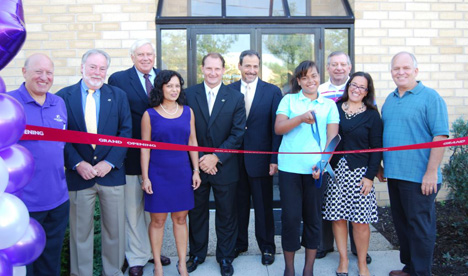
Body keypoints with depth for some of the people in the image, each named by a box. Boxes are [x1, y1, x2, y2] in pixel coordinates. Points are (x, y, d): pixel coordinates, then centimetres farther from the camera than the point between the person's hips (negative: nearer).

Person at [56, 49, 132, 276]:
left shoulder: (118, 95, 5)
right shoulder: (64, 96, 1)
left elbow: (125, 132, 1)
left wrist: (110, 162, -10)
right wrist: (77, 163, -13)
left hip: (111, 172, 1)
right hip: (79, 173, -1)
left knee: (115, 229, 10)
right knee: (80, 232, 10)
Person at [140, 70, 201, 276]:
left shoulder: (187, 112, 5)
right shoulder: (150, 114, -3)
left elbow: (192, 142, 8)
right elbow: (145, 148, -3)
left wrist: (196, 170, 5)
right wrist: (145, 177, -6)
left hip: (182, 173, 3)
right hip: (158, 174, -2)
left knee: (180, 219, 10)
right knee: (158, 220, 6)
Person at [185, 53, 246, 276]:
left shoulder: (235, 97, -1)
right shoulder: (189, 94, 0)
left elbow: (238, 133, -5)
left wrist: (216, 157, -14)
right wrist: (199, 159, -10)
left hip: (225, 167, 0)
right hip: (196, 165, 1)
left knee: (226, 215, 10)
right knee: (196, 213, 14)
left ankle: (225, 257, 28)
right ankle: (196, 254, 32)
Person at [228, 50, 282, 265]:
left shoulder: (272, 92, -1)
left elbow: (277, 127, -4)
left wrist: (275, 159, -9)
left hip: (260, 158, -2)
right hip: (235, 158, 2)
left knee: (264, 206, 9)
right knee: (238, 204, 14)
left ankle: (267, 247, 26)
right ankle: (239, 243, 32)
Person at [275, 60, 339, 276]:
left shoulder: (329, 105, 10)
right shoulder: (289, 100, 9)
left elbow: (332, 136, 0)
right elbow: (278, 128, -2)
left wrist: (322, 162, -15)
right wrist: (301, 118, -18)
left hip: (316, 168, 1)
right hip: (290, 167, -1)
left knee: (313, 217, 8)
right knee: (291, 217, 2)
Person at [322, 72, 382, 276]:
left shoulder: (372, 115, 3)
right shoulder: (334, 109, 6)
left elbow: (376, 148, 1)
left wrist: (370, 176, -7)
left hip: (359, 172, -1)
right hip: (335, 170, 2)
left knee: (360, 221, 0)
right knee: (337, 218, 6)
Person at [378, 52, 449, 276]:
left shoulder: (430, 97, -7)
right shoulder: (389, 100, 13)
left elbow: (440, 136, -13)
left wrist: (431, 172, -18)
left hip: (419, 176, -7)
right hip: (394, 174, 7)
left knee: (420, 226, 3)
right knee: (401, 223, 15)